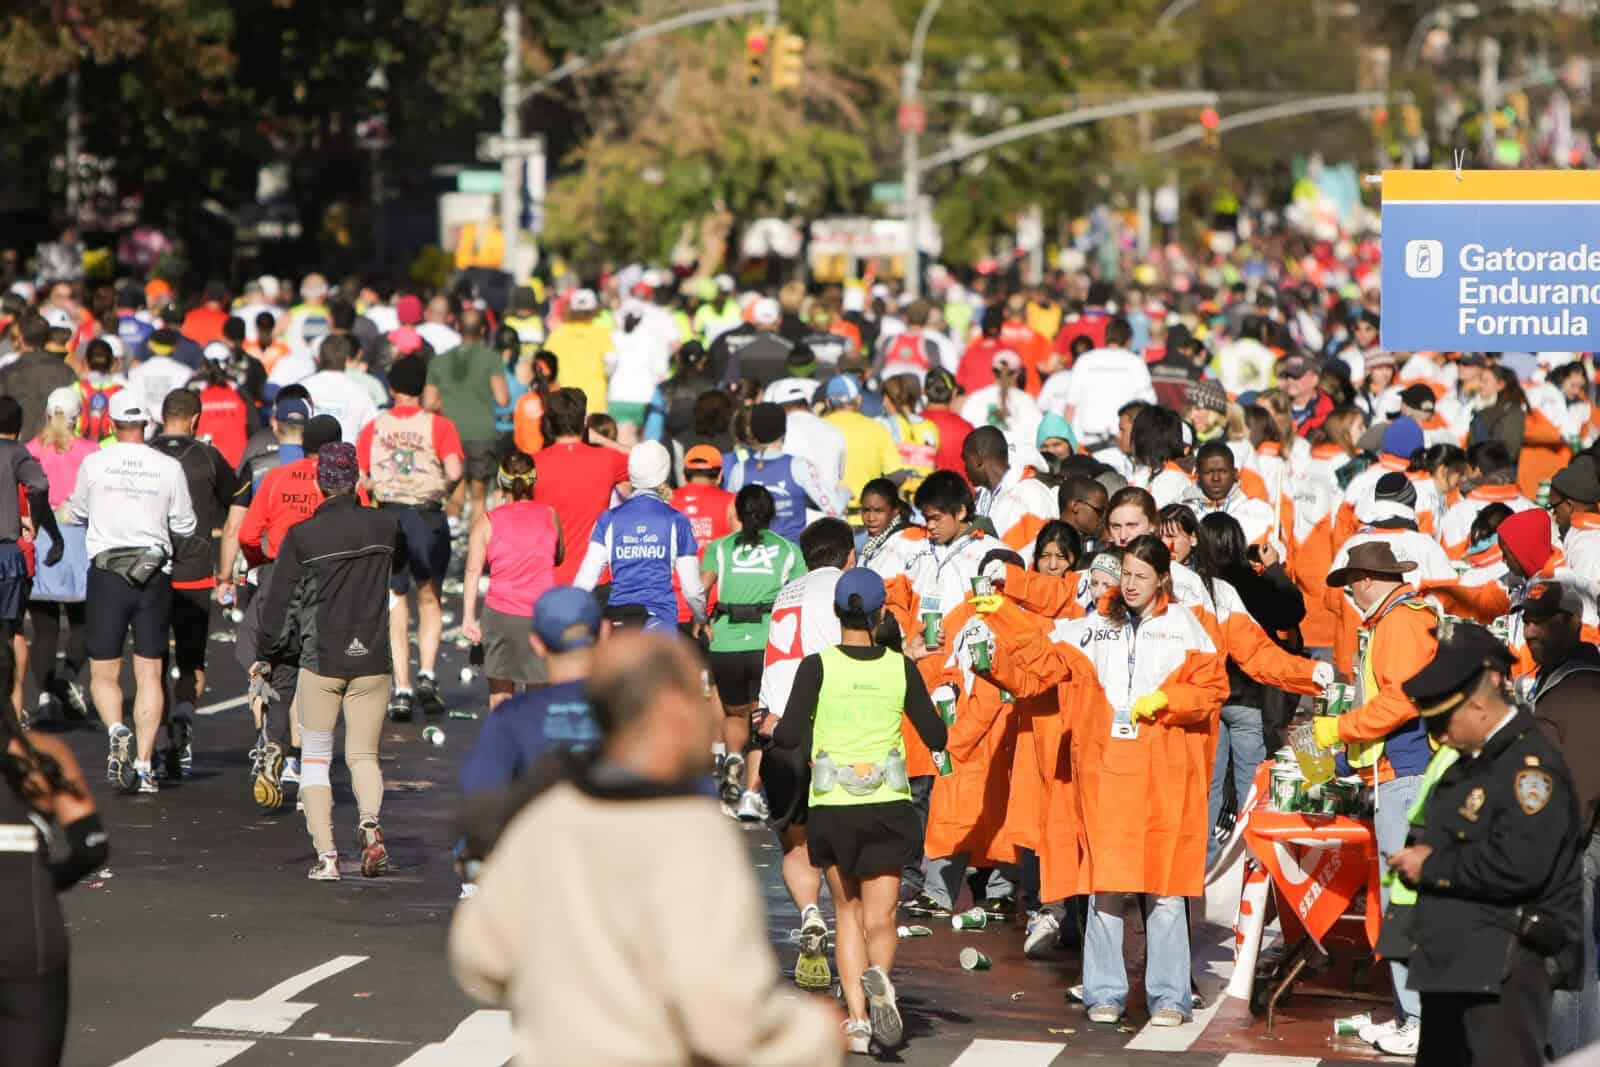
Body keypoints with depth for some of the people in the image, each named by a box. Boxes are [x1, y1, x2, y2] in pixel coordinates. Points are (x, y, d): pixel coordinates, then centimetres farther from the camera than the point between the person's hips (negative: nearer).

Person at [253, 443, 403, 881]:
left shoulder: (301, 536, -6)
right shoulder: (385, 525, 0)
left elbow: (280, 602, -1)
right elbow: (399, 561, 23)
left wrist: (265, 655, 11)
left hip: (320, 660, -2)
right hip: (373, 661, 2)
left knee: (315, 758, 9)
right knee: (363, 755, 11)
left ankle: (325, 854, -2)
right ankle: (370, 822, -18)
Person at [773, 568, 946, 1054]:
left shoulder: (817, 667, -7)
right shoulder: (901, 668, -1)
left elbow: (790, 736, -12)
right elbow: (937, 737, 4)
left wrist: (771, 729, 10)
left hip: (832, 807, 0)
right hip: (888, 806, 0)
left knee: (847, 911, 14)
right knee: (880, 918, 1)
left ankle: (857, 1019, 3)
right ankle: (878, 977, -32)